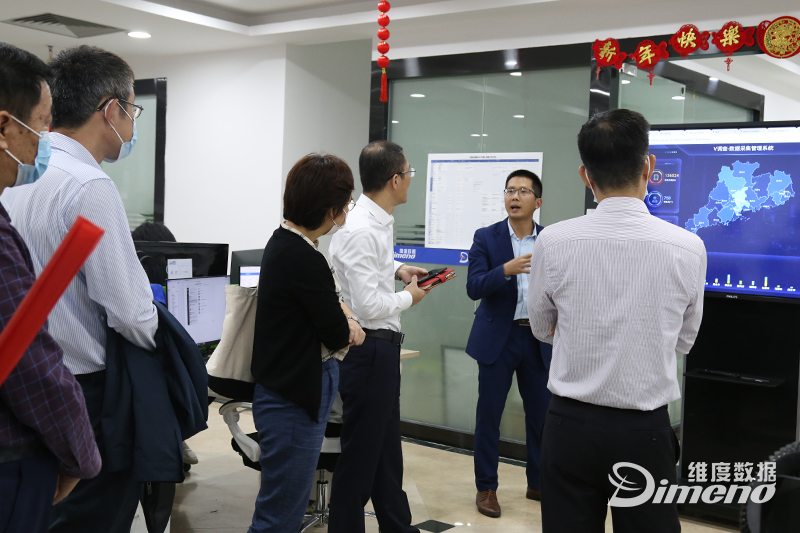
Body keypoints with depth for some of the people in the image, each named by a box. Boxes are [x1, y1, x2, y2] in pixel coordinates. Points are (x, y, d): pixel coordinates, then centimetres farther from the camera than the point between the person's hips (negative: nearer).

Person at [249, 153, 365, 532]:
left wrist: (343, 313, -1)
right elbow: (337, 334, -16)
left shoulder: (284, 242, 6)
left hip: (291, 396, 10)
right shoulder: (305, 259, -24)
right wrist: (351, 329, 6)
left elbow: (323, 298, 20)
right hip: (294, 402, -10)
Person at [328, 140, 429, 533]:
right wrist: (409, 297, -10)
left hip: (382, 348, 10)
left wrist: (397, 269, 12)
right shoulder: (361, 231, -23)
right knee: (360, 456, 2)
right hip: (369, 349, -10)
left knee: (387, 448, 22)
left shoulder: (379, 222, 7)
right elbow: (367, 306, -26)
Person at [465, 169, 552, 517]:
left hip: (539, 340, 2)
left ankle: (539, 483, 27)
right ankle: (486, 488, 17)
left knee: (541, 413, 10)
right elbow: (474, 287, -12)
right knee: (489, 414, 4)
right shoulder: (486, 238, -2)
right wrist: (506, 270, -27)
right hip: (498, 338, -2)